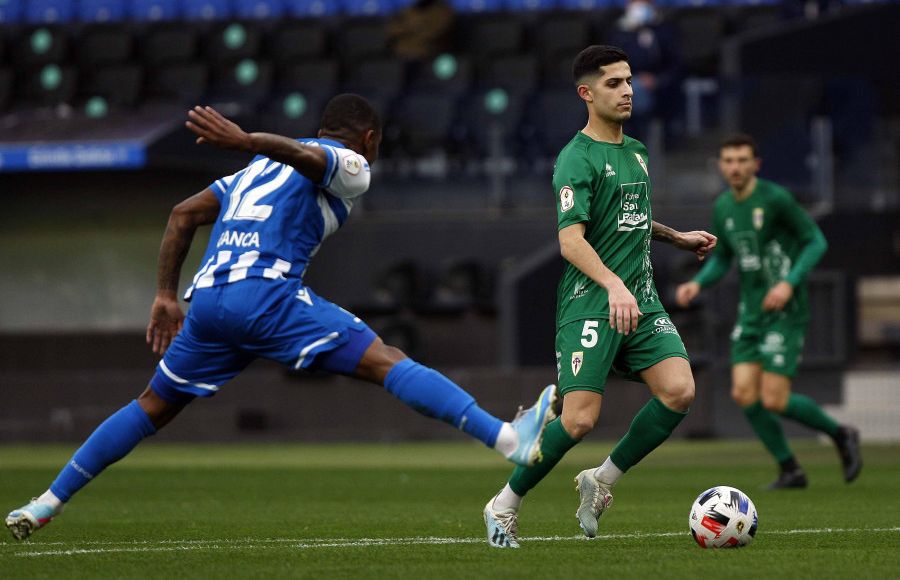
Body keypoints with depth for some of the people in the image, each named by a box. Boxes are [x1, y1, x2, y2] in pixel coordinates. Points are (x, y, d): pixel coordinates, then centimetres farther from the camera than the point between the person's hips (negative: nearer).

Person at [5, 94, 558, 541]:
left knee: (155, 406, 23)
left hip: (208, 299, 7)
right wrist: (247, 142, -30)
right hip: (267, 292, -7)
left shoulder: (259, 169, 33)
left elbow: (183, 214, 28)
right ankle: (511, 440, -24)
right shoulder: (350, 166, 11)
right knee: (388, 363, -11)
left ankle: (46, 504, 25)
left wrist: (166, 295, 31)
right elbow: (306, 157, -12)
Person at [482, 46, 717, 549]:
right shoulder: (577, 158, -10)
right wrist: (614, 285, -34)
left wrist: (676, 238, 24)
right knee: (580, 418, -14)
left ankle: (602, 481, 4)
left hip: (641, 299, 7)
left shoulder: (637, 152, 16)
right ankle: (505, 506, 7)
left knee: (679, 391, -14)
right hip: (591, 304, -7)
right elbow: (571, 240, -21)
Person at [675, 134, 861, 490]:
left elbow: (816, 241, -9)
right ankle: (790, 470, 10)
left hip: (785, 312, -7)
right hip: (751, 313, 7)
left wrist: (790, 282, -21)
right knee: (744, 394, -4)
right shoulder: (723, 207, 8)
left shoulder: (775, 199, -12)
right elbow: (722, 259, 20)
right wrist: (697, 283, 1)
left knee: (774, 400, -11)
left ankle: (840, 435, 14)